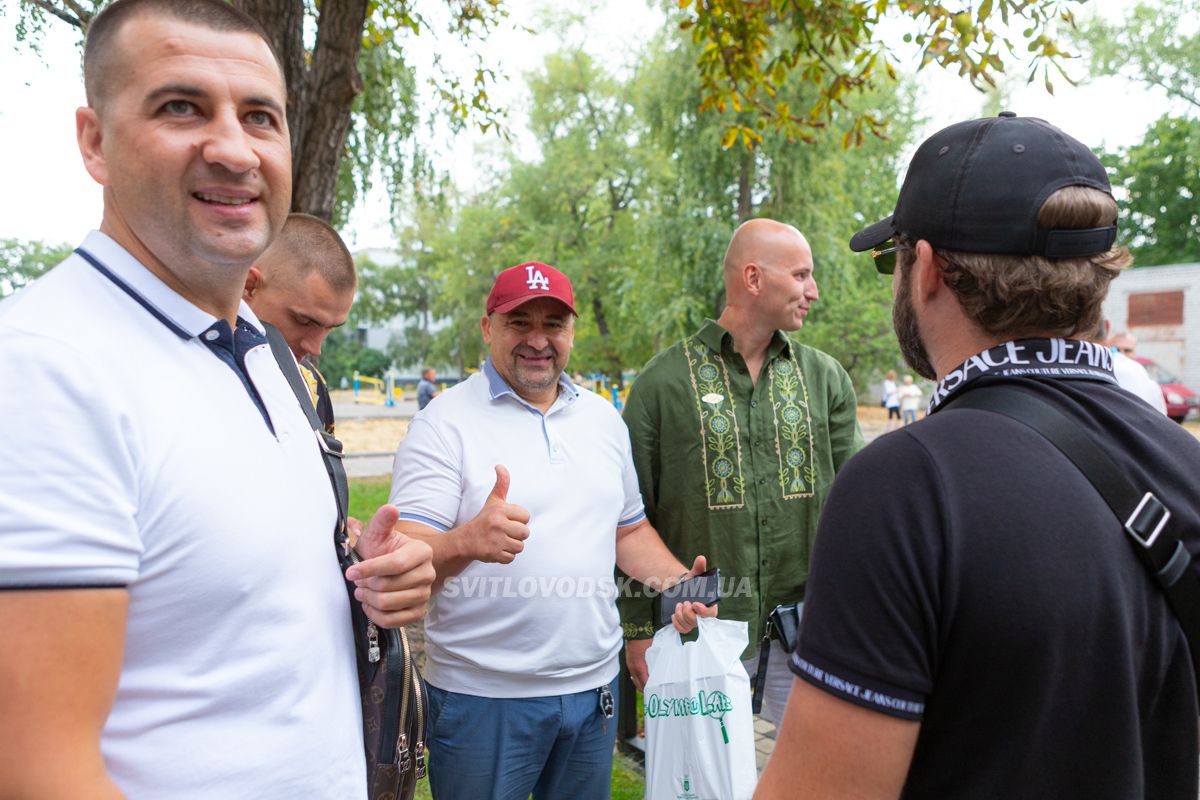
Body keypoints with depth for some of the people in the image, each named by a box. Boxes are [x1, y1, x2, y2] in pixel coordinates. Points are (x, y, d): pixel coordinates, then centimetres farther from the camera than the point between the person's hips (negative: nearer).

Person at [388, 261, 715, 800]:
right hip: (482, 696, -4)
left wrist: (677, 580, -2)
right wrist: (466, 541, -38)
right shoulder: (445, 423, -9)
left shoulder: (603, 418, 8)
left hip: (594, 687, 5)